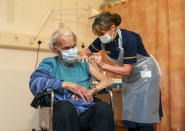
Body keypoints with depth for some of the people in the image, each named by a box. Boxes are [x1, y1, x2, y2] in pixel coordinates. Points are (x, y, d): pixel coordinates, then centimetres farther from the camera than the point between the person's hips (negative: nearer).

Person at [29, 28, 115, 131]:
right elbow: (34, 83, -5)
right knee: (65, 105, -38)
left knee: (104, 107, -32)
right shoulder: (50, 63, 15)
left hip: (88, 110, 3)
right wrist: (68, 85, -10)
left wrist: (92, 91, -6)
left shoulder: (83, 64, 24)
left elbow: (108, 81, 15)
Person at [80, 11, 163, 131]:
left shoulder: (129, 39, -28)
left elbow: (126, 70, -27)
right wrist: (84, 55, -17)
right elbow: (88, 51, 6)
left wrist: (103, 65, -33)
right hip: (129, 78, 6)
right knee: (129, 118, 6)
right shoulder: (102, 41, -10)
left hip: (146, 73, -6)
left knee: (143, 121, -10)